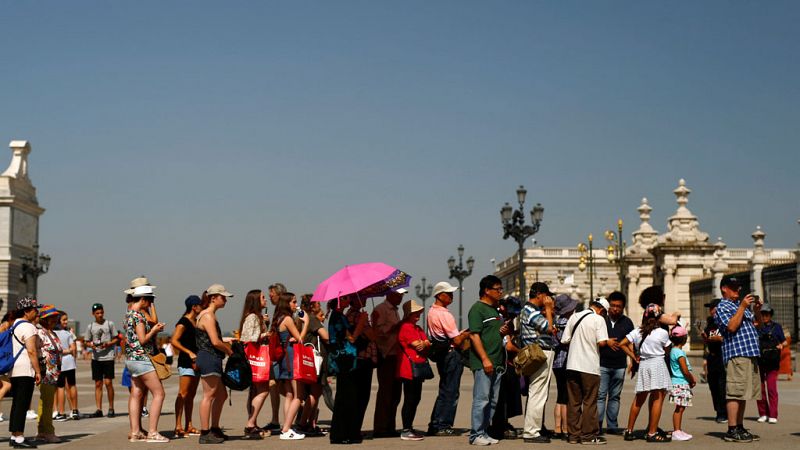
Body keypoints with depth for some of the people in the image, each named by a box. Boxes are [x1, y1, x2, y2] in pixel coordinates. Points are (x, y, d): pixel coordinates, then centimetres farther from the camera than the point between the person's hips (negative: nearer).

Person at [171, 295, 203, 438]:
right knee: (183, 393, -12)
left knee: (191, 394, 9)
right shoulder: (183, 322, -10)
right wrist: (189, 352, -24)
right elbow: (174, 341, -19)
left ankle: (188, 426, 12)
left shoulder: (197, 322, 17)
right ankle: (178, 427, -13)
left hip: (196, 360, 9)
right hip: (185, 361, -9)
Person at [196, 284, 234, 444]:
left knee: (221, 395, 15)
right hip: (208, 359, -11)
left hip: (213, 360, 11)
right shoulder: (208, 316, -14)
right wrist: (230, 351, -6)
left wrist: (227, 345, 7)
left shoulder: (209, 315, 19)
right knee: (209, 395, -6)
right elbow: (215, 342, -20)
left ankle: (214, 429, 23)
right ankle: (205, 433, -3)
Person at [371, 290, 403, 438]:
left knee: (395, 394, 10)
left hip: (395, 356, 9)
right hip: (386, 357, -9)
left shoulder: (394, 310, 22)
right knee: (385, 392, -7)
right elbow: (379, 331, -19)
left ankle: (390, 427, 16)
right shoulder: (380, 310, -8)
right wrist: (397, 326, -21)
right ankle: (380, 429, -4)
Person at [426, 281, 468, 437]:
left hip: (441, 355, 9)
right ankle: (443, 426, 0)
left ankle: (434, 425, 17)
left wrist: (462, 333, 11)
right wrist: (467, 334, 0)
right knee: (451, 393, -3)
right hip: (451, 355, -9)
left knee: (444, 391, 16)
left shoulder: (432, 312, 12)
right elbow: (457, 341, -18)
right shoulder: (444, 314, -18)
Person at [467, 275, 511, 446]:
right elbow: (474, 335, -15)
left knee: (492, 401, 10)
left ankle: (484, 432, 17)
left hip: (496, 363, 9)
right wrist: (485, 359, -21)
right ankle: (476, 435, -4)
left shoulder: (496, 310, 19)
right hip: (482, 363, -9)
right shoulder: (477, 309, -8)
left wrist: (504, 332, 6)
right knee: (481, 399, -9)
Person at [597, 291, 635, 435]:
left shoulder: (627, 323, 10)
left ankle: (612, 425, 15)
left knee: (615, 396, 9)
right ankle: (597, 425, -5)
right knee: (600, 395, -6)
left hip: (619, 366, 3)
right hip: (602, 364, -3)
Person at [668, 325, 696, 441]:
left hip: (678, 384, 9)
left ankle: (678, 430, 17)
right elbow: (685, 371, -17)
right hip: (681, 384, -9)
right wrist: (692, 380, -1)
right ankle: (676, 431, -6)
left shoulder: (673, 351, 13)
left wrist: (691, 378, 10)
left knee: (681, 408, 12)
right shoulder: (679, 352, -16)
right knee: (679, 408, -7)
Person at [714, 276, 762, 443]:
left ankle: (740, 428, 17)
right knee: (736, 392, -11)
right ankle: (732, 430, -12)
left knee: (744, 393, 11)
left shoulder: (741, 305, 22)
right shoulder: (722, 307, -4)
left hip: (750, 354, 9)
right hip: (736, 354, -9)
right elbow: (731, 326, -19)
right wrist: (742, 307, -17)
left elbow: (757, 322, 28)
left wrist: (757, 309, 8)